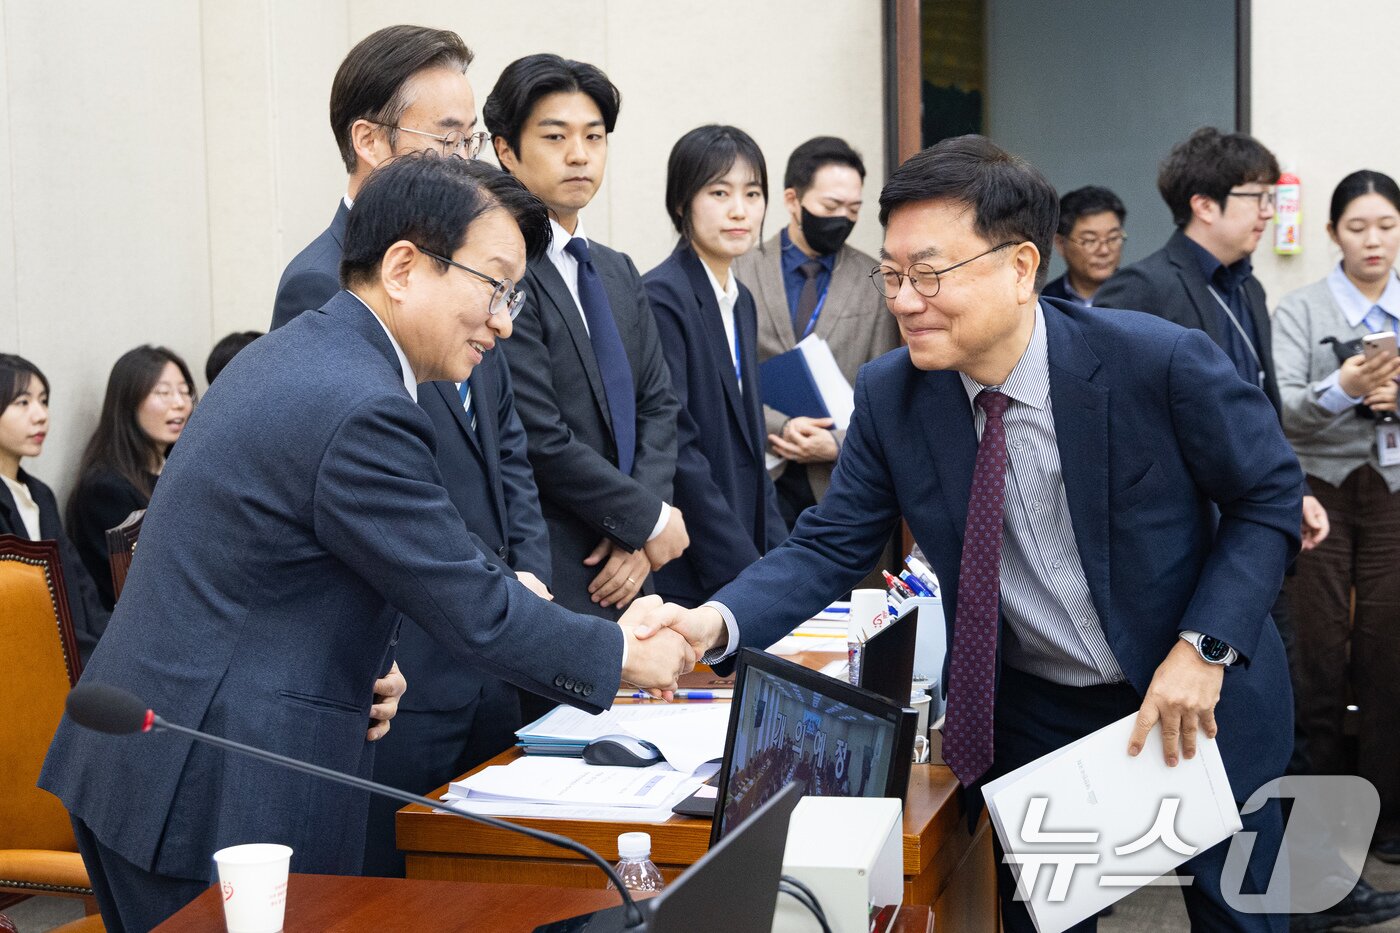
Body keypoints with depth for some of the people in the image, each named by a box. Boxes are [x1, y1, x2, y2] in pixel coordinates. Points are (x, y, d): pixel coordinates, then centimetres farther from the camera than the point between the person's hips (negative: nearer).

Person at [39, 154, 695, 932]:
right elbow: (477, 615, -17)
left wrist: (362, 664, 10)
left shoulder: (288, 353, 12)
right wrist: (627, 657, -3)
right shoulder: (361, 413, -20)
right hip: (212, 798, -10)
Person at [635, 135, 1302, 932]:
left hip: (1200, 698, -2)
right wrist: (717, 622, -27)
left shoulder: (1161, 362, -23)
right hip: (1031, 712, 2)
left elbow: (1269, 497, -10)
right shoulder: (891, 397, -12)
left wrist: (1204, 648, -21)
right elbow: (830, 547, -8)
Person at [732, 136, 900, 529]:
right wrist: (779, 427, -15)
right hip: (761, 479, -1)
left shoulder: (875, 282, 4)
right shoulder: (742, 272, 1)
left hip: (840, 480, 1)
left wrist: (838, 444, -11)